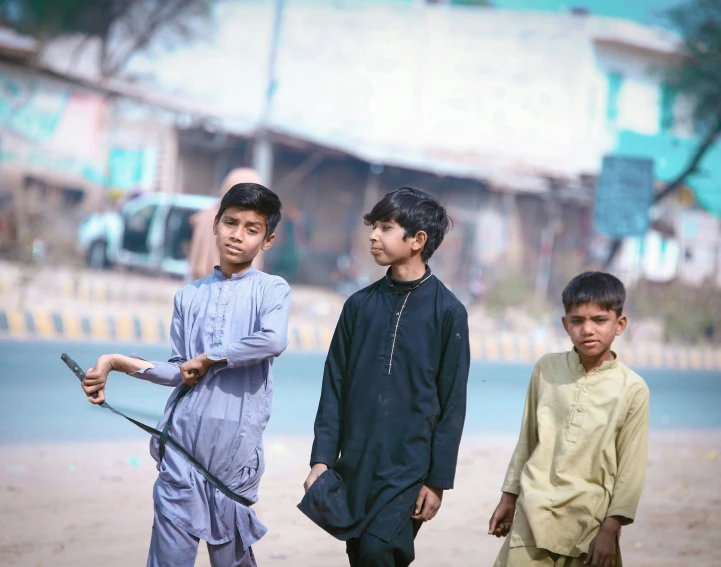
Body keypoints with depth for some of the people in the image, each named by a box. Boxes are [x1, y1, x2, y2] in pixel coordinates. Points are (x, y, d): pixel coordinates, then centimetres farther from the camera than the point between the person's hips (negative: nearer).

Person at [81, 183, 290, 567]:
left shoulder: (272, 290, 2)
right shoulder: (189, 297, 14)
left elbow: (274, 341, -20)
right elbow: (180, 373, 14)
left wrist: (208, 358, -10)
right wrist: (115, 362, 5)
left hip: (236, 439, -3)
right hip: (183, 436, 3)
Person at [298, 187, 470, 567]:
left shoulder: (447, 312, -5)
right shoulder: (360, 305, 6)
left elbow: (453, 404, -4)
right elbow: (334, 388, 7)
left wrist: (438, 480, -6)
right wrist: (322, 459, 0)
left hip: (410, 464, -4)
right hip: (355, 464, 4)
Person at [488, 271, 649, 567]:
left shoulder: (632, 389, -4)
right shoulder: (546, 370, 5)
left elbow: (631, 468, -2)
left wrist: (611, 528, -5)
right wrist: (508, 498, 16)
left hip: (588, 521, -2)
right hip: (534, 514, 2)